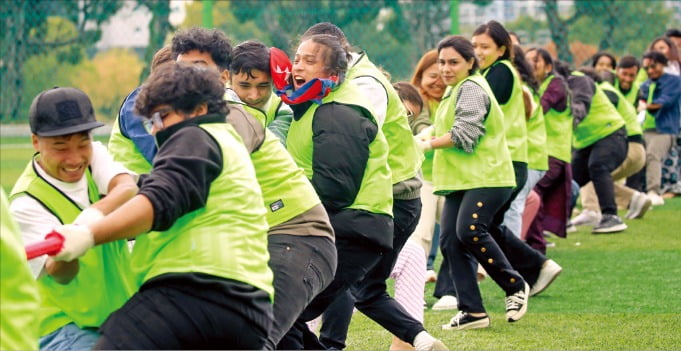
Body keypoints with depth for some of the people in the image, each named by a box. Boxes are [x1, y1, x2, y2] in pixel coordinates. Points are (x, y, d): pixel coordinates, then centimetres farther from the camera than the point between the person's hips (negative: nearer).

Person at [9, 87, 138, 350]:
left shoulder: (94, 154, -2)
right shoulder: (26, 204, -18)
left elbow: (128, 189, -23)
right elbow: (60, 274, -27)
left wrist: (95, 212, -44)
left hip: (122, 314, 6)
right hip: (67, 328, -6)